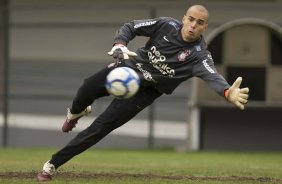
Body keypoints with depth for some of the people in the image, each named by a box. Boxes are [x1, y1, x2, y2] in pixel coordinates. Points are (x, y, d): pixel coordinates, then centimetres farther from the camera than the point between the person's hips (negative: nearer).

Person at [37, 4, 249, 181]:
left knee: (101, 127, -11)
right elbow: (130, 27, -6)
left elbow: (212, 76, -41)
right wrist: (120, 45, -29)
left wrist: (228, 93, -63)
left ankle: (53, 164, 1)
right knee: (88, 88, -23)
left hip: (146, 90, -2)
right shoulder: (167, 25, -13)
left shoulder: (199, 55, -22)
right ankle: (76, 113, 19)